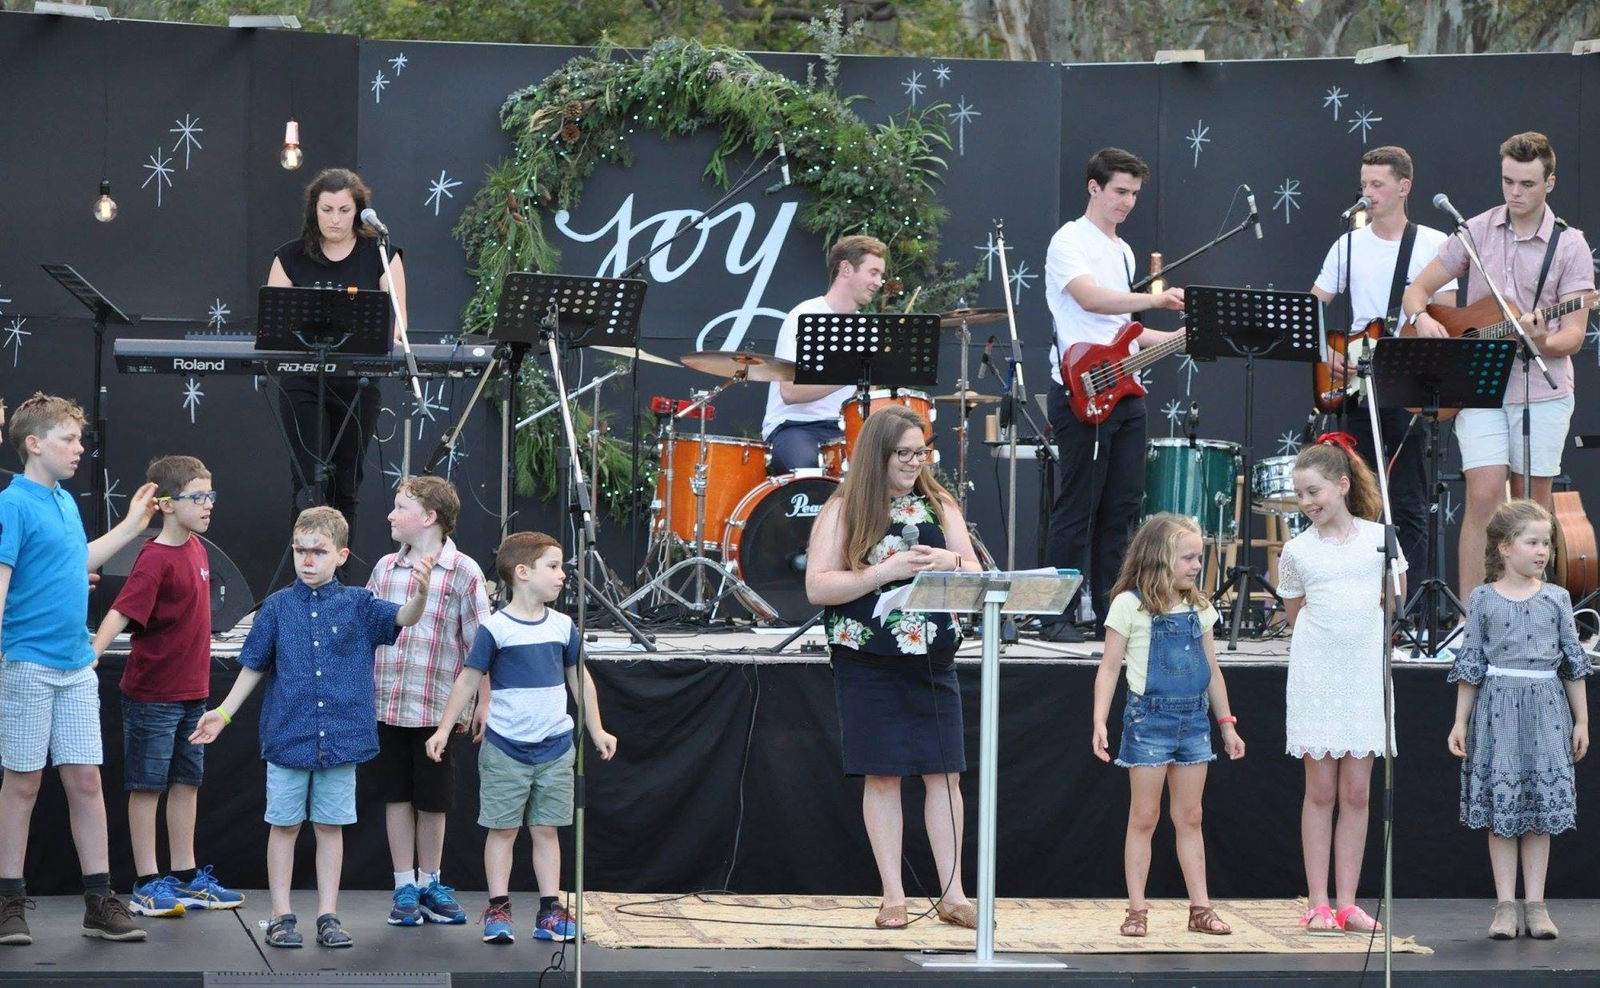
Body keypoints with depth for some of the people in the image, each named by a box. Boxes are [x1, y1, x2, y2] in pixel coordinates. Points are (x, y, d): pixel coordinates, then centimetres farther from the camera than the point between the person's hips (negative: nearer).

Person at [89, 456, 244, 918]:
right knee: (147, 785, 1)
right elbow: (122, 611, -27)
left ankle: (185, 876, 23)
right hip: (152, 693, -8)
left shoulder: (196, 549, 6)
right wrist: (92, 655, -41)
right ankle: (147, 883, 7)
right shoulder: (156, 559, -18)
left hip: (191, 690, 8)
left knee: (187, 781, 14)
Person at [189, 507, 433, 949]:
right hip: (287, 736, 0)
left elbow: (403, 617, -14)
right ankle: (281, 917, 13)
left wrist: (420, 593, -35)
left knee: (330, 826, 8)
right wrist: (224, 712, 7)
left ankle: (328, 916, 14)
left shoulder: (357, 605, 0)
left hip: (341, 738, 0)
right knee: (284, 825, 6)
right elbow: (254, 666, 9)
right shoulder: (278, 607, 1)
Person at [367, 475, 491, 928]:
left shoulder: (463, 573, -6)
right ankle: (405, 888, 15)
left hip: (438, 707, -3)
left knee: (432, 801, 7)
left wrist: (483, 704, -7)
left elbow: (479, 644, -5)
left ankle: (429, 884, 22)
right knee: (397, 796, 7)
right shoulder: (385, 568, 7)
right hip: (386, 704, 3)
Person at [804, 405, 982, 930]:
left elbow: (976, 575, 6)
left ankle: (952, 894, 6)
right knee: (882, 776, 0)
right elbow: (817, 587, -11)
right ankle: (893, 897, 5)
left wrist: (950, 562, -17)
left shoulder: (939, 506, 8)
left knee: (944, 772, 1)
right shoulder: (843, 511, -3)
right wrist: (886, 571, -20)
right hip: (867, 663, -3)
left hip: (932, 658, 3)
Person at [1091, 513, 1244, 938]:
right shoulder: (1130, 606, -7)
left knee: (1189, 818, 9)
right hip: (1149, 718, -5)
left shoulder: (1198, 608, 9)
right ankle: (1137, 910, 4)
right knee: (1144, 817, 0)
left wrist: (1226, 723, 15)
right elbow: (1109, 668, -6)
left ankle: (1200, 908, 11)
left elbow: (1212, 669, 16)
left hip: (1193, 719, 5)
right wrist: (1099, 722, -14)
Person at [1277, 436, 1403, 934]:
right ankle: (1319, 905, 4)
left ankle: (1347, 902, 8)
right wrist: (1326, 632, 2)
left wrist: (1362, 628, 5)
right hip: (1315, 674, -1)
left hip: (1366, 674, 1)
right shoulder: (1297, 551, 2)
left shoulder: (1379, 538, 2)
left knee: (1357, 791, 3)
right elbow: (1294, 614, 12)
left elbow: (1393, 601, 13)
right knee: (1320, 790, 1)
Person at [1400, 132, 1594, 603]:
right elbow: (1417, 290, 9)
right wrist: (1423, 320, -13)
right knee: (1483, 497, -10)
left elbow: (1574, 334, -5)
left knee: (1532, 504, 6)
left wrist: (1544, 343, -27)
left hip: (1543, 390, 0)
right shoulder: (1476, 232, 4)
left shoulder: (1570, 246, -1)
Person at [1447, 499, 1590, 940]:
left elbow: (1573, 663, 10)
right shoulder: (1483, 600, 1)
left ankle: (1535, 904, 7)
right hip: (1497, 709, -2)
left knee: (1542, 808, 2)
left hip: (1546, 709, 2)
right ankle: (1505, 905, 4)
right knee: (1500, 809, -1)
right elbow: (1471, 664, 4)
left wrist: (1581, 721, 8)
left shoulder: (1556, 599, 6)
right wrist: (1460, 722, 2)